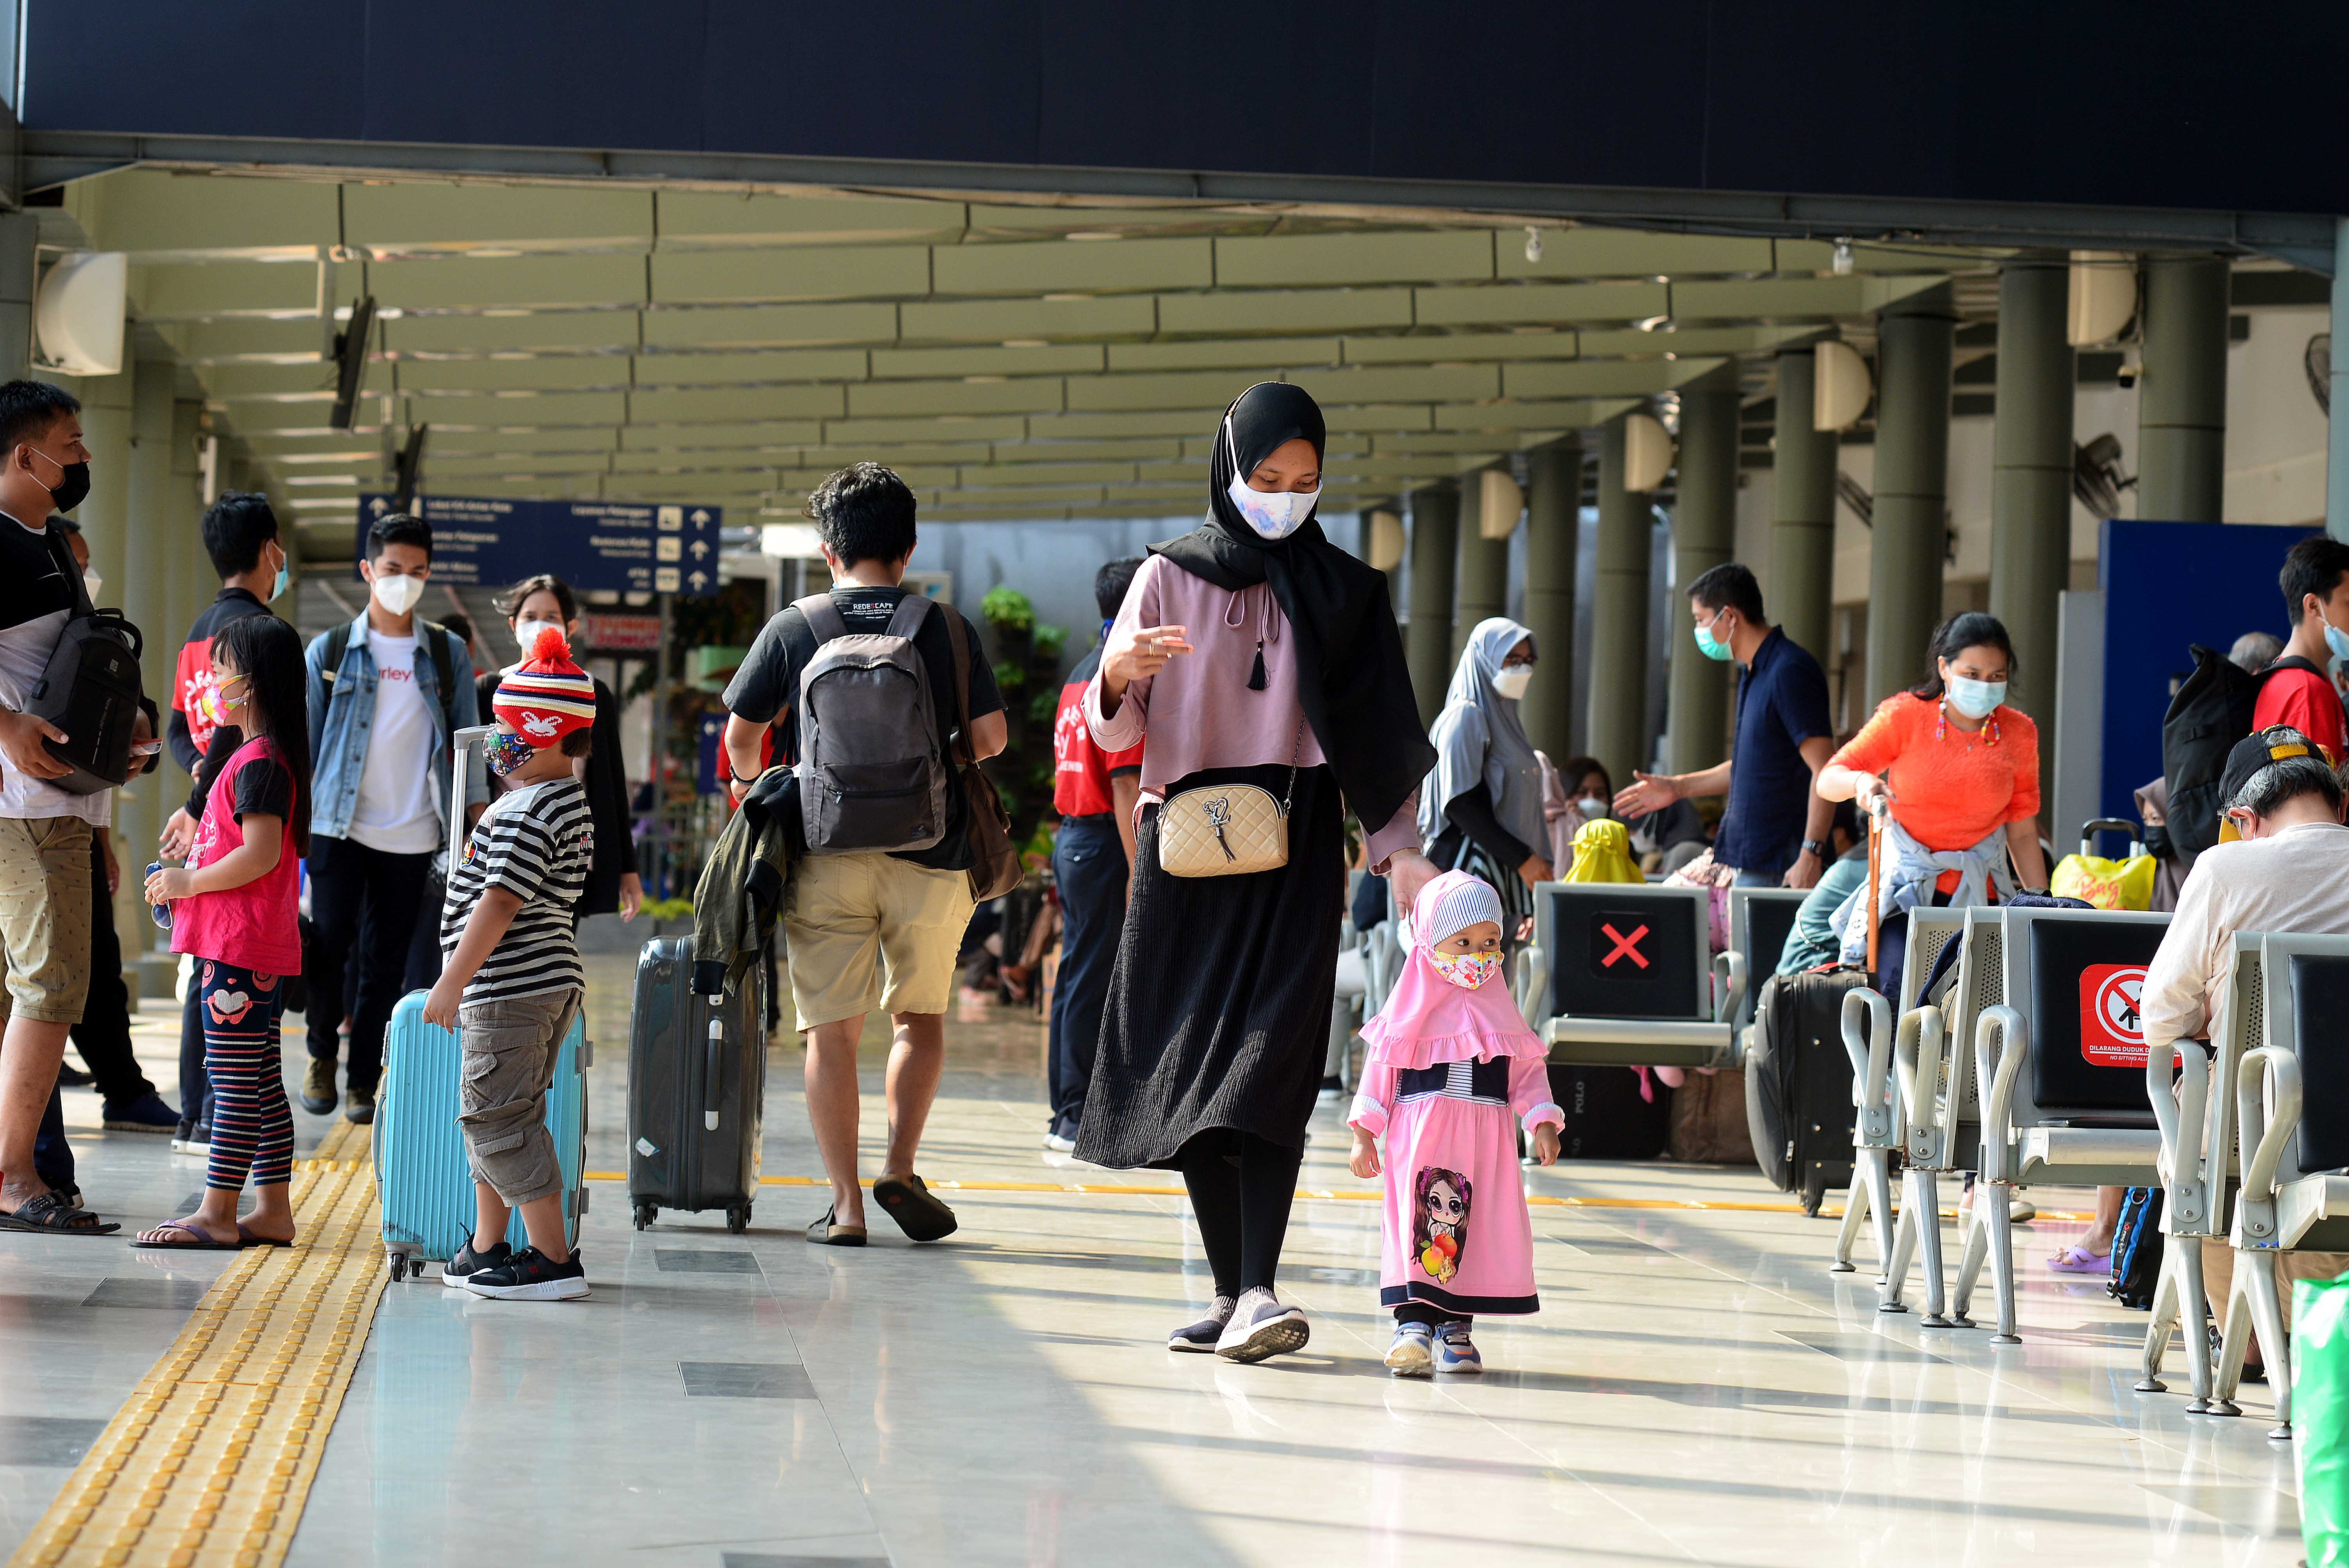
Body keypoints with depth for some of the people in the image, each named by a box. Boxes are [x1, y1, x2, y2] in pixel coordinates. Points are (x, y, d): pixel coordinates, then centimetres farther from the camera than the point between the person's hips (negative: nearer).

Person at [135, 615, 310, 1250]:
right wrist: (190, 877, 16)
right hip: (261, 948, 11)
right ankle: (272, 1210, 15)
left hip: (238, 949, -11)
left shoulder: (258, 763, -16)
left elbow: (261, 854, -24)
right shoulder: (265, 754, 16)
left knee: (233, 1080, -9)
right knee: (261, 1081, 11)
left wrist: (189, 882, -14)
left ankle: (217, 1214, -8)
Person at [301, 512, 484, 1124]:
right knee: (328, 943, -9)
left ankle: (363, 1081, 11)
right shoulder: (330, 652, 5)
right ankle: (322, 1056, 13)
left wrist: (478, 812, 0)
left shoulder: (447, 655, 9)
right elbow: (304, 740, 8)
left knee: (386, 964, 2)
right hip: (340, 826, -1)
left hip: (413, 836, 1)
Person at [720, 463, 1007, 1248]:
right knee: (921, 1015, 17)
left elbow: (740, 734, 5)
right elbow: (992, 736, 5)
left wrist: (749, 779, 27)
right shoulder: (947, 629, 3)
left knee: (831, 1028, 4)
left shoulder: (792, 629, 1)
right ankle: (900, 1168, 2)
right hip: (927, 852, 1)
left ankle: (845, 1205, 1)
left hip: (825, 851, -1)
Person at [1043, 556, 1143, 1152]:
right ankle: (1078, 1118, -5)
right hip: (1104, 842, -10)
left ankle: (1068, 1113, 16)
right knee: (1093, 978, -7)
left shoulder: (1081, 676, 17)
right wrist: (1138, 871, -20)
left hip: (1072, 836, 10)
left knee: (1079, 974, 12)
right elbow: (1125, 786, -19)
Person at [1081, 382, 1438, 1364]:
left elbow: (1374, 735, 8)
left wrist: (1398, 844, -6)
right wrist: (1120, 675, -21)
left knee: (1271, 1061, -15)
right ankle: (1231, 1292, 7)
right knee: (1192, 1064, 0)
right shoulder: (1169, 578, 5)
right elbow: (1116, 733, 1)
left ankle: (1257, 1291, -24)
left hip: (1295, 849, -1)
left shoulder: (1343, 592, 8)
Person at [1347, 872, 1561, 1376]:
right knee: (1416, 1224, -12)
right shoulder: (1413, 1004, 2)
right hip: (1420, 1134, -3)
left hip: (1487, 1137, 3)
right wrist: (1364, 1135, 1)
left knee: (1484, 1229, 1)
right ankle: (1413, 1322, -12)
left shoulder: (1498, 1009, 11)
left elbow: (1528, 1071, 13)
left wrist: (1543, 1123, 0)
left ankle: (1455, 1325, 9)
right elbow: (1381, 1068, 4)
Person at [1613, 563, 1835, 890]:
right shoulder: (1755, 674, 18)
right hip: (1749, 865, 10)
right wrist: (1678, 787, 30)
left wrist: (1810, 855, -26)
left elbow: (1825, 771, -20)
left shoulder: (1791, 672, -15)